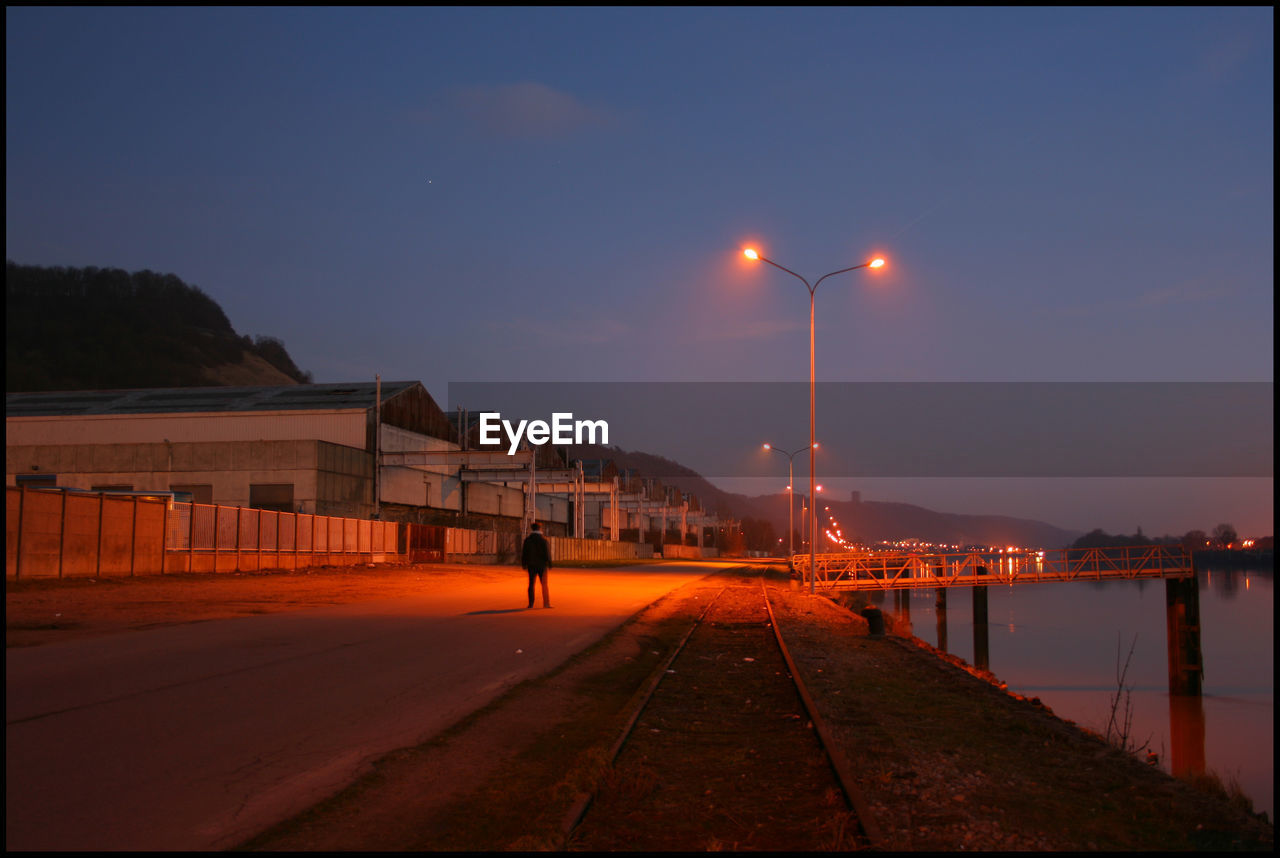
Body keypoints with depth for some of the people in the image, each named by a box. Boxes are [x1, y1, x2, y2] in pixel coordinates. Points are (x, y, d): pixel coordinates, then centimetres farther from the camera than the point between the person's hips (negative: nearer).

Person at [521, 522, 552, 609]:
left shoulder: (527, 540, 2)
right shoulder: (543, 539, -8)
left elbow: (524, 552, 4)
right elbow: (547, 552, -9)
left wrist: (524, 563, 12)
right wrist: (549, 563, -1)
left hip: (531, 565, 2)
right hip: (541, 565, -2)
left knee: (531, 584, 6)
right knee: (544, 584, 3)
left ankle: (531, 604, 3)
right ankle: (546, 603, 0)